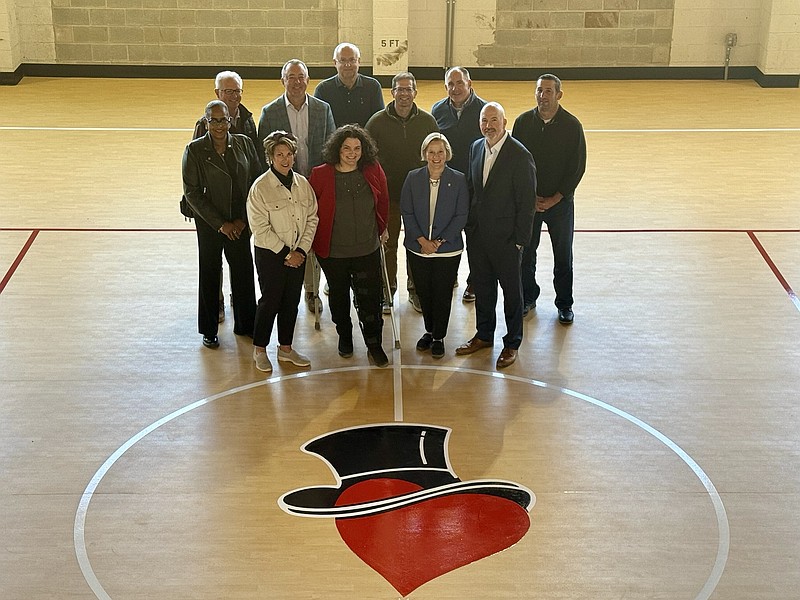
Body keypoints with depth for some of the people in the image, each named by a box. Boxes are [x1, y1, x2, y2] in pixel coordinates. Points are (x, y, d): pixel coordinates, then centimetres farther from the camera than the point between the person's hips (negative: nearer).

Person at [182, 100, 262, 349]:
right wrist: (220, 224, -11)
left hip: (240, 223, 2)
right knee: (209, 274, 9)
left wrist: (243, 220, -5)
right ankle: (209, 330, 23)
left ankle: (245, 325, 26)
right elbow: (192, 192, -9)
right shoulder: (195, 150, -8)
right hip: (209, 223, -2)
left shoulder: (244, 144, -1)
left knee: (243, 272, 9)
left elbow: (256, 182, 2)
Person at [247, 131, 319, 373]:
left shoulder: (302, 184, 3)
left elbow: (312, 218, 5)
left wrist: (301, 250, -5)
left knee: (292, 301, 12)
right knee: (270, 301, 2)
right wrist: (286, 253, -13)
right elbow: (260, 229, -15)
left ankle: (285, 348, 26)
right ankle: (259, 350, 18)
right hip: (270, 254, -5)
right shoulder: (260, 187, -12)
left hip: (298, 254, 5)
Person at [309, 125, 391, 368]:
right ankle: (344, 337, 38)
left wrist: (383, 228, 18)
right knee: (339, 296, 17)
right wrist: (314, 239, 4)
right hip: (333, 252, 0)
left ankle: (374, 345, 14)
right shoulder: (321, 175, -11)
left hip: (367, 250, 1)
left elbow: (383, 202, 11)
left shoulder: (373, 171, -4)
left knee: (370, 298, 1)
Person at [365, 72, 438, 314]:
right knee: (388, 243, 8)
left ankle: (416, 289, 22)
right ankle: (387, 291, 20)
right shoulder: (378, 121, -5)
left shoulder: (427, 121, -1)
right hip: (388, 193, -1)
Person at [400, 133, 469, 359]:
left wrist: (440, 241, -12)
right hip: (418, 248, 2)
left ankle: (439, 337, 20)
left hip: (448, 249, -2)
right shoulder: (413, 178, 0)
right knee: (423, 292, 11)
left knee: (442, 293, 4)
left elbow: (461, 215, -5)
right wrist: (422, 240, -11)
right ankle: (429, 331, 32)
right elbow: (406, 212, -1)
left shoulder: (458, 180, -4)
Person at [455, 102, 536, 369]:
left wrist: (520, 240, -14)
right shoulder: (476, 148, 4)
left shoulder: (520, 156, -16)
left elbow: (526, 202, -14)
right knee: (482, 287, 18)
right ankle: (484, 335, 35)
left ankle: (512, 343, 22)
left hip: (505, 237, -6)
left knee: (511, 290, 9)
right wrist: (468, 225, 7)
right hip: (477, 234, 6)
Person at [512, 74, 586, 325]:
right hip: (528, 199, 2)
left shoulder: (571, 125, -9)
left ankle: (564, 304, 21)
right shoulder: (523, 122, -3)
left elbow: (577, 167, -7)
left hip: (560, 201, -2)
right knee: (525, 252, 9)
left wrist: (553, 200, -11)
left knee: (563, 255, 7)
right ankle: (528, 297, 27)